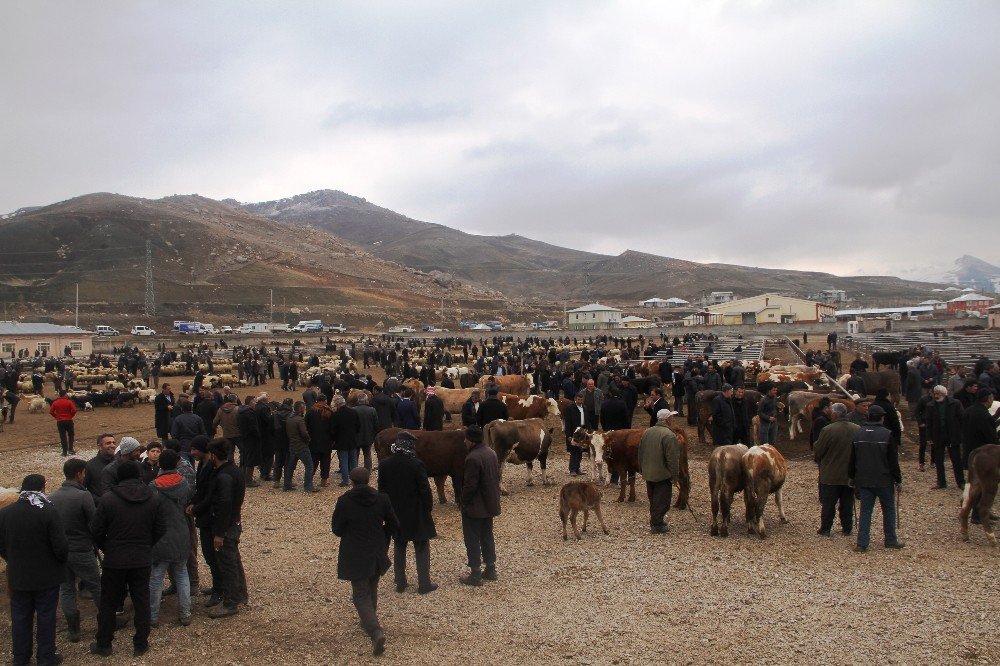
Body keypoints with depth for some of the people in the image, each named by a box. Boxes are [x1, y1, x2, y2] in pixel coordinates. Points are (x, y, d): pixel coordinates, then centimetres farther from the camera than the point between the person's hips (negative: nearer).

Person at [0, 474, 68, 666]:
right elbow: (61, 546, -19)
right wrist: (61, 561, 2)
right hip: (47, 576, -3)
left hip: (18, 576, 3)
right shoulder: (49, 512, -19)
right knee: (46, 616, 10)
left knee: (20, 617, 16)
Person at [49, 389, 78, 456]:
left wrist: (56, 417, 9)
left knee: (62, 436, 4)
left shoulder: (55, 402, 0)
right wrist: (71, 416, 2)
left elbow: (51, 412, -2)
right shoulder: (69, 402, -7)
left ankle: (65, 452, 4)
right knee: (70, 435, 14)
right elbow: (74, 410, -14)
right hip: (68, 421, -2)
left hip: (60, 421, 2)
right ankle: (70, 449, 6)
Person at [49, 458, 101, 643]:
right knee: (96, 587, 10)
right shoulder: (83, 496, -17)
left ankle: (73, 630, 18)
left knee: (66, 590, 13)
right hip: (81, 551, -5)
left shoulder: (51, 498, 0)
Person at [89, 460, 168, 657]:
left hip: (114, 560, -2)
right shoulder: (154, 499, -4)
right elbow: (161, 529, -1)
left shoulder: (108, 499, -11)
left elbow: (96, 530, -7)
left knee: (108, 603, 13)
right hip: (142, 560, 2)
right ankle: (141, 645, 17)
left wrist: (106, 548, 11)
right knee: (141, 602, 11)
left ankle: (103, 644, 23)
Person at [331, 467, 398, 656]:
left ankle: (376, 632, -16)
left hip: (354, 557, -4)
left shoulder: (344, 501, -15)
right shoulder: (381, 499, -7)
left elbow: (336, 529, -6)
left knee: (361, 595, 1)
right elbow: (393, 526, 0)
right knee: (371, 590, 24)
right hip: (377, 554, 4)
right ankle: (368, 623, 41)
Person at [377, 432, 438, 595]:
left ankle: (400, 583, 21)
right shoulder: (416, 464, -18)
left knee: (399, 548, 17)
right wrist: (428, 508, 0)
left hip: (394, 513, 4)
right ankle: (424, 584, 11)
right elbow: (425, 489, -14)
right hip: (416, 514, -4)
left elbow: (381, 490, 3)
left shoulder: (384, 465, -4)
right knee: (422, 549, 7)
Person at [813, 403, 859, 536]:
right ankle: (847, 528, 23)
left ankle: (825, 529, 14)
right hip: (850, 474, 4)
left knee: (828, 503, 7)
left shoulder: (828, 430, -20)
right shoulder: (858, 429, -5)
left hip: (830, 475, -4)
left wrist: (820, 463, 9)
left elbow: (817, 452, -11)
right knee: (847, 503, 15)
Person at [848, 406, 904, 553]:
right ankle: (891, 540, 23)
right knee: (888, 510, 13)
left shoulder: (858, 434, 1)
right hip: (883, 480, -3)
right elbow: (893, 461, -8)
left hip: (863, 481, 3)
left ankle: (862, 544, 3)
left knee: (865, 511, 6)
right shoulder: (886, 434, -11)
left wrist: (851, 477, 19)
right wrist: (898, 481, 0)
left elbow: (852, 459, 8)